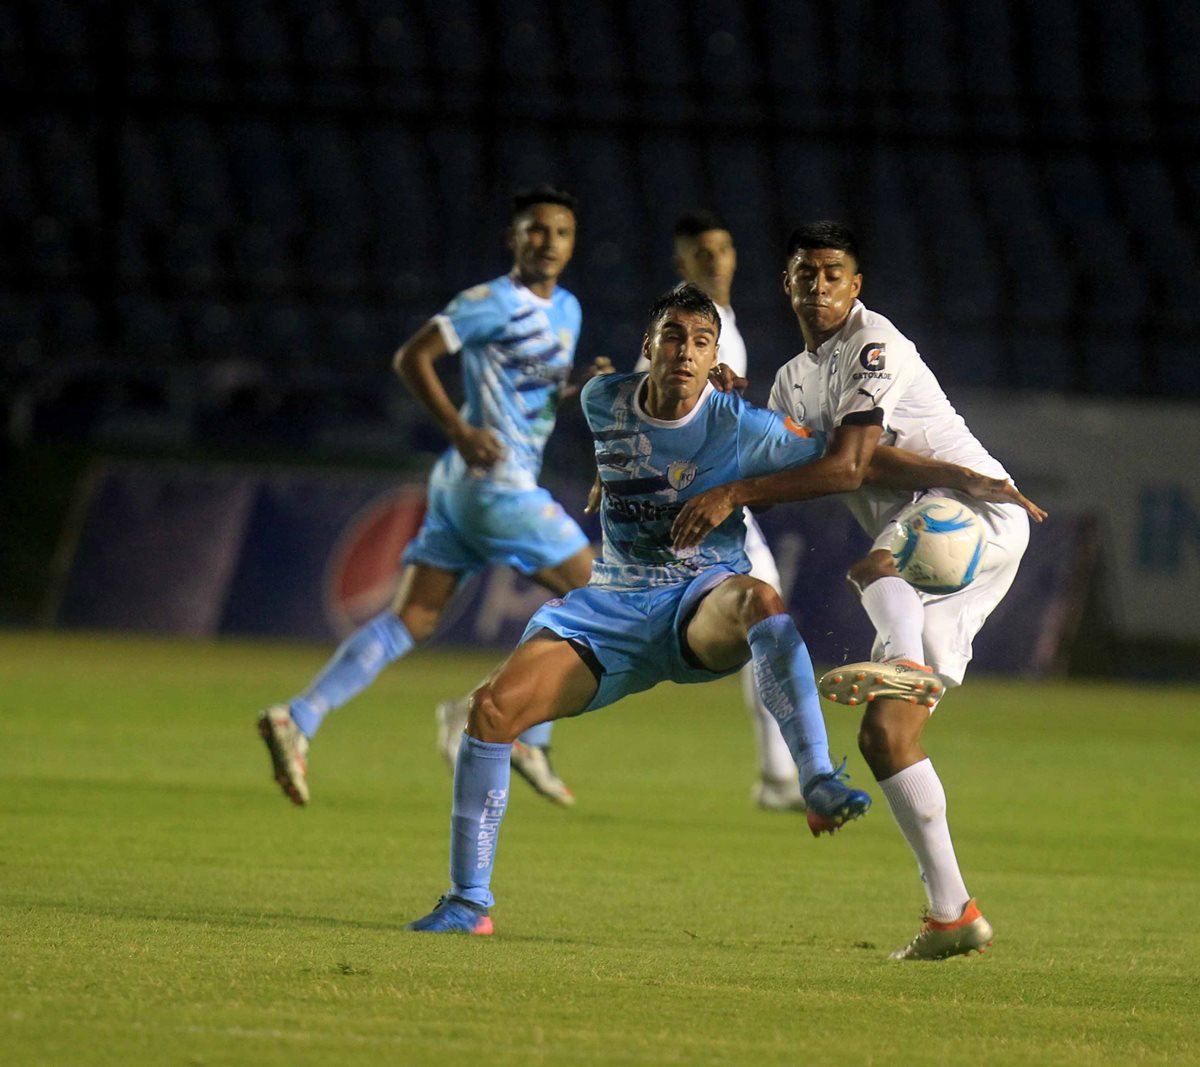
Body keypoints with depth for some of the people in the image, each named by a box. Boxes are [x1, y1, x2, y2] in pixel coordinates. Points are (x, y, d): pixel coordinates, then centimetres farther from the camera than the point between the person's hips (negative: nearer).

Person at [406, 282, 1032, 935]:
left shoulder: (739, 427, -11)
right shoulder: (602, 404, -1)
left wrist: (967, 480, -15)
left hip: (703, 601, -3)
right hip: (612, 605, 3)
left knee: (758, 599, -41)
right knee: (493, 706, -18)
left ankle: (818, 782, -48)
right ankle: (468, 901, -7)